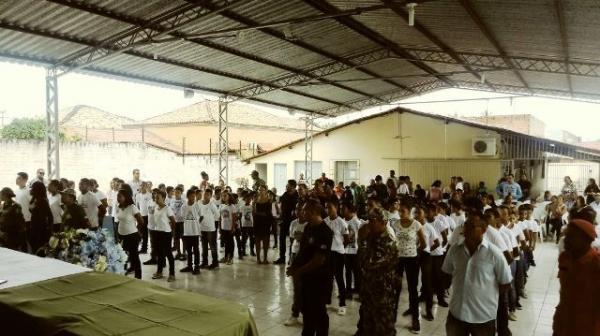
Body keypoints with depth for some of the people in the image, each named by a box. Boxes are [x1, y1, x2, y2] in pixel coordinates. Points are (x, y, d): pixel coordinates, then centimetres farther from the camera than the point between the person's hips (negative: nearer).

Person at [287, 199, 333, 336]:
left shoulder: (324, 232, -22)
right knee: (305, 308, 21)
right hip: (306, 276, 8)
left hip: (318, 278, -8)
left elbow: (319, 260, -23)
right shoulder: (308, 227, 4)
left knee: (318, 311, 7)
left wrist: (299, 271, -16)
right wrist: (294, 265, 0)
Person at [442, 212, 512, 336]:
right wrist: (461, 287, 5)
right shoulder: (454, 250, -3)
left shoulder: (494, 253, -13)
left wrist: (488, 294, 0)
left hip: (484, 316, -3)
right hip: (457, 313, 3)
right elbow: (447, 273, 13)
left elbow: (505, 284, -5)